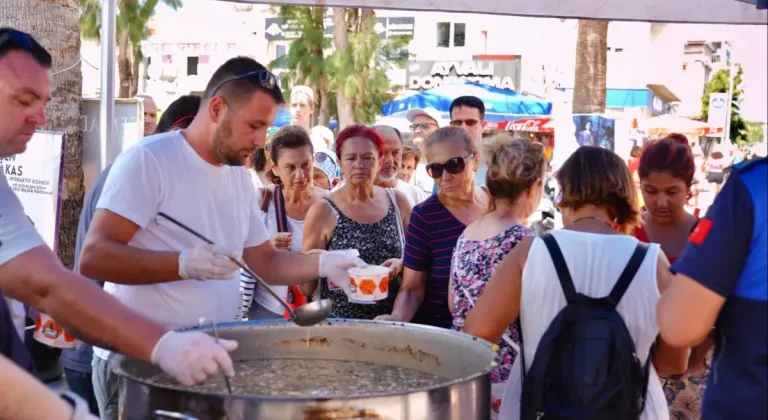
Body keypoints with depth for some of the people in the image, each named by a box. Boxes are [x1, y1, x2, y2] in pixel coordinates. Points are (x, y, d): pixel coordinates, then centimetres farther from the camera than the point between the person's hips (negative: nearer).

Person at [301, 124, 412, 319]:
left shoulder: (397, 202, 0)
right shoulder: (323, 211, -8)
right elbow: (306, 288, -3)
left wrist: (401, 265, -10)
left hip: (390, 318, 2)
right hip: (338, 321, -2)